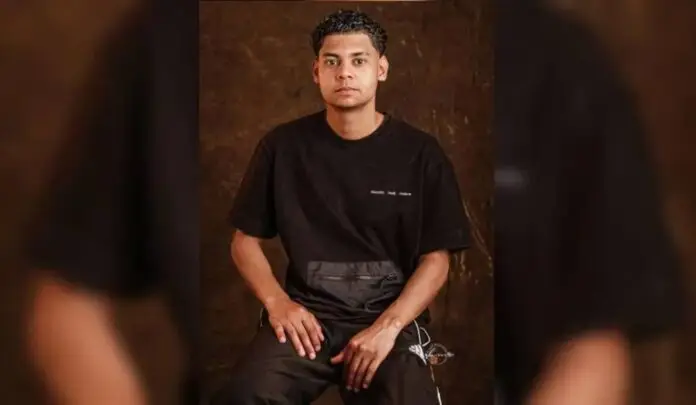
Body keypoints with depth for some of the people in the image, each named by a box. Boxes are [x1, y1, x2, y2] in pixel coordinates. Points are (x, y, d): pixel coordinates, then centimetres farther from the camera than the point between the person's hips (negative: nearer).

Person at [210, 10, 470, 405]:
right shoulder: (283, 146, 4)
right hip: (307, 314, 0)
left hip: (390, 317, 0)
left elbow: (436, 259, 2)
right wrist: (277, 301, -7)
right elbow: (245, 240, 11)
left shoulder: (421, 153, 2)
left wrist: (387, 326, -13)